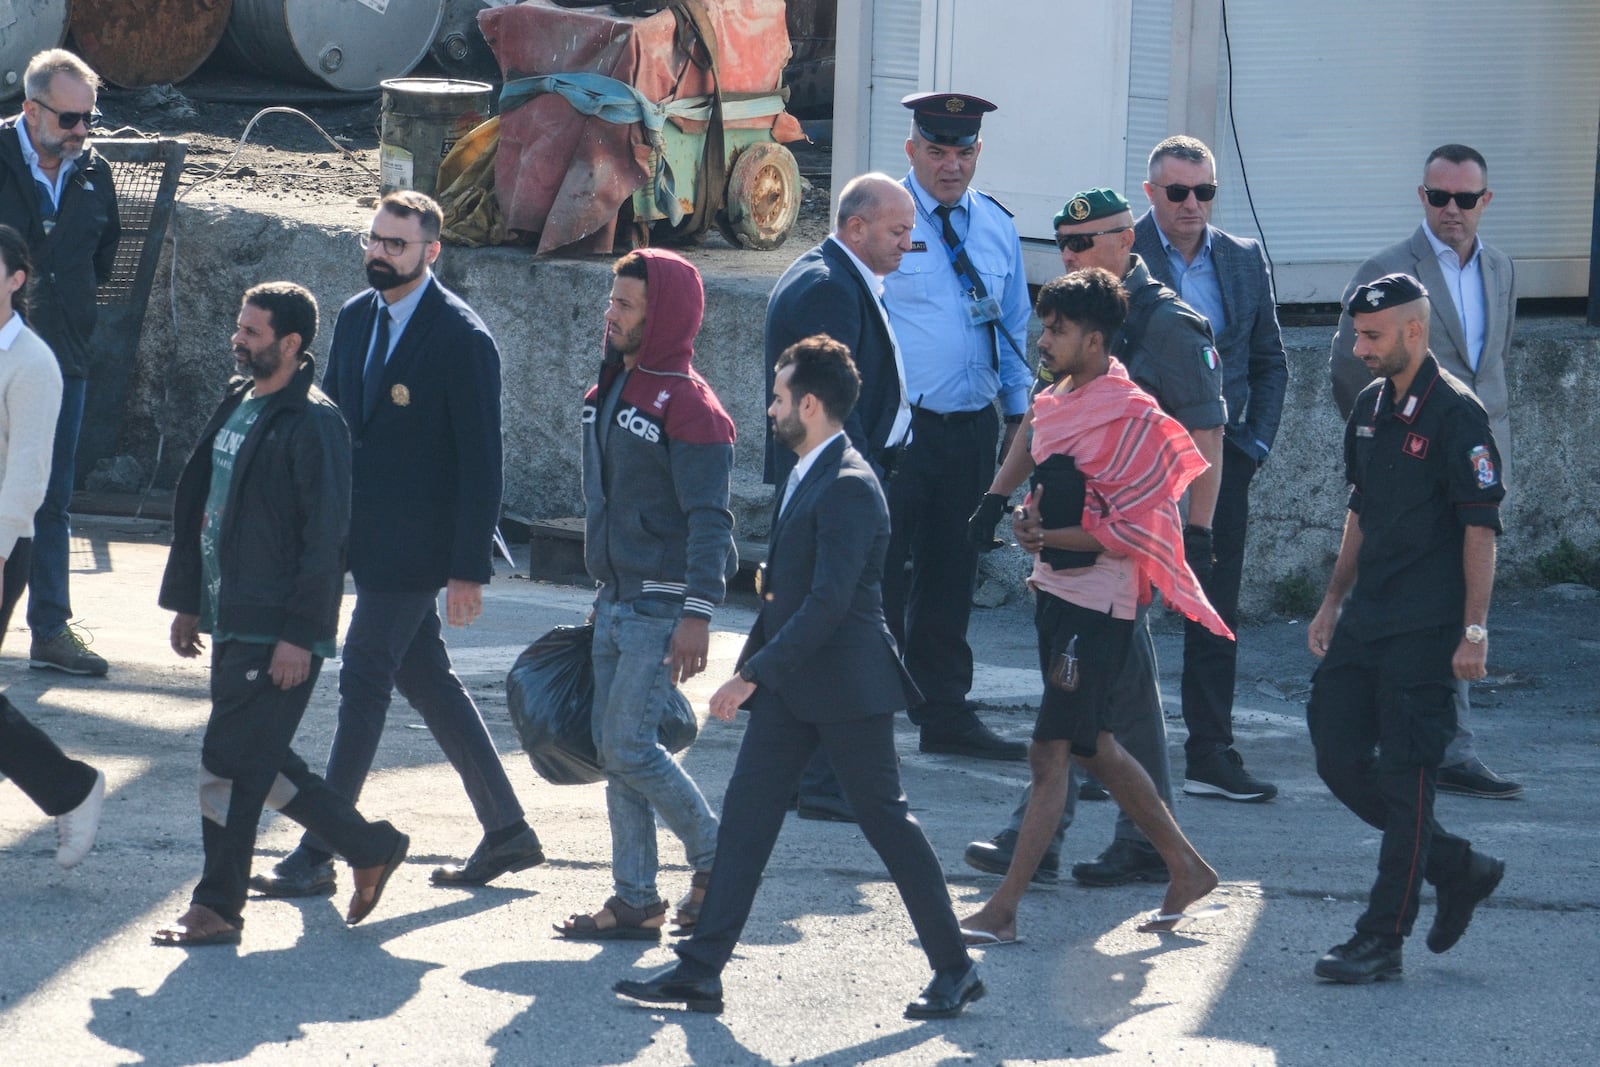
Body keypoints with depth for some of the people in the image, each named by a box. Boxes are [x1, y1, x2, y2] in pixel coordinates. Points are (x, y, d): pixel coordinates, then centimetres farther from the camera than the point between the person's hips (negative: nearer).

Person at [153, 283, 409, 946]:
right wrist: (187, 599, 20)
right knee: (258, 760, 13)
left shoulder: (312, 425, -13)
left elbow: (324, 537, -17)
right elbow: (197, 507, 21)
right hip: (231, 619, 9)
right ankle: (370, 848, 26)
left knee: (230, 760, -7)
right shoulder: (236, 407, 14)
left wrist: (299, 635, -19)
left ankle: (217, 909, 2)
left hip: (279, 633, -9)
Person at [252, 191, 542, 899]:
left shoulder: (463, 338, -15)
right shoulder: (356, 317, 9)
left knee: (363, 682, -6)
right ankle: (506, 831, 23)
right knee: (426, 678, 13)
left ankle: (317, 856, -1)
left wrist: (469, 569, -17)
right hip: (364, 536, 8)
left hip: (413, 545, -8)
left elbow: (480, 461, -15)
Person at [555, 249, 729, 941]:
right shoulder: (610, 391, 12)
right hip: (615, 600, 9)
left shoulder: (687, 405, -15)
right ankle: (634, 901, 12)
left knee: (628, 747, -10)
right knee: (612, 750, 7)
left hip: (662, 605, -9)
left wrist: (697, 616, -24)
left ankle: (714, 855, 9)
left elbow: (708, 520, -18)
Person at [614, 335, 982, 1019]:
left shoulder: (849, 488, -19)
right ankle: (700, 972, 4)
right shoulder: (804, 477, 12)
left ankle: (954, 969, 11)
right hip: (789, 685, 9)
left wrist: (755, 673, -25)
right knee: (744, 816, 4)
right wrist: (753, 668, 19)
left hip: (845, 686, -9)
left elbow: (830, 601, -25)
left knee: (887, 822, 0)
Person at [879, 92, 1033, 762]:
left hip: (973, 428, 5)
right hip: (898, 424, -5)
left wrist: (1018, 414, 16)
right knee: (884, 572, -5)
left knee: (952, 576, 12)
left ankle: (945, 714, 19)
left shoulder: (996, 226, 12)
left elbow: (1013, 326, 19)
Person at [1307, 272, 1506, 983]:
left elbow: (1481, 526, -14)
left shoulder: (1455, 413, -13)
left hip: (1425, 630, -8)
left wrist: (1474, 631, -16)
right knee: (1339, 759, 6)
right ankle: (1458, 868, 22)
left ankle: (1382, 939, 0)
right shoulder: (1371, 407, 12)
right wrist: (1333, 602, 21)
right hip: (1365, 621, 8)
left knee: (1404, 776, -5)